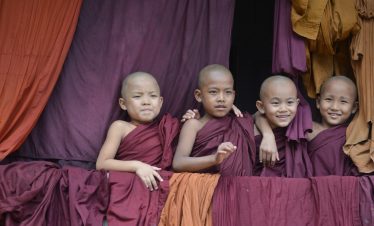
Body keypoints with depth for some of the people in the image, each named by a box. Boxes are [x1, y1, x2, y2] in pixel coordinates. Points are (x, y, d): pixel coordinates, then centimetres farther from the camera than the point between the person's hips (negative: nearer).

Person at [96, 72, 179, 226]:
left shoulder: (166, 127, 18)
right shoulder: (121, 127, 7)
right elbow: (102, 163, 0)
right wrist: (136, 165, -13)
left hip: (158, 187, 4)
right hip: (128, 188, -3)